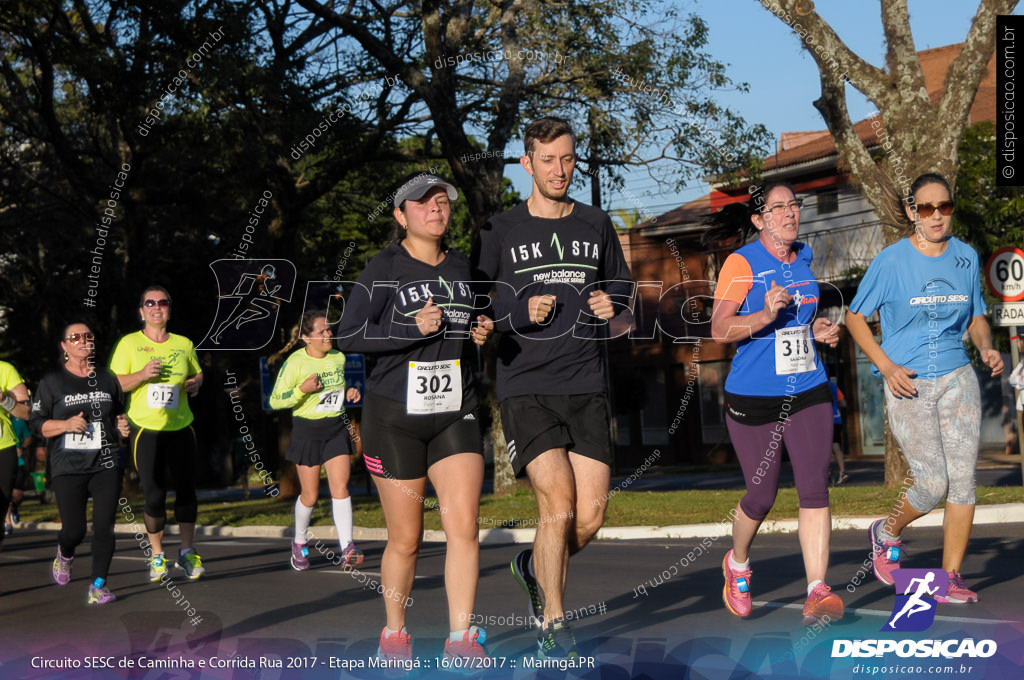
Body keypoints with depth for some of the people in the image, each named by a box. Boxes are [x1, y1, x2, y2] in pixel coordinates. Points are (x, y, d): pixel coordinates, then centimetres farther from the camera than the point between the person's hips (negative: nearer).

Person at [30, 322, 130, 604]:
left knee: (104, 527, -8)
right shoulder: (52, 382, 3)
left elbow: (120, 412, 24)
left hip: (105, 466, 2)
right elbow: (38, 423, 0)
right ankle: (64, 555, 34)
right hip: (68, 468, -2)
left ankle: (98, 586, 0)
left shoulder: (108, 378, 12)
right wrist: (66, 424, -16)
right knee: (75, 529, -1)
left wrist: (122, 425, 2)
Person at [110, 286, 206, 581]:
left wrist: (195, 384, 1)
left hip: (181, 429, 3)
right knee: (154, 495, -3)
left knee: (186, 491, 3)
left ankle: (187, 552, 16)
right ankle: (157, 556, 13)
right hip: (146, 431, -3)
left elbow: (198, 373, 24)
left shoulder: (184, 344, 9)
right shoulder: (129, 344, 0)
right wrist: (142, 374, -19)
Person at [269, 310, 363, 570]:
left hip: (337, 428, 3)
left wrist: (348, 393, 3)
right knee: (310, 495, 3)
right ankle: (299, 543, 28)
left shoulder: (338, 358, 5)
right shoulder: (295, 362, -10)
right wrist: (302, 389, -24)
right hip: (307, 430, -3)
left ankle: (347, 549, -13)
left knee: (340, 487, -10)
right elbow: (275, 400, -9)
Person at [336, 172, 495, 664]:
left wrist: (484, 333, 4)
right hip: (394, 416, -4)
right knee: (405, 539, 3)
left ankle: (461, 637, -4)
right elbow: (348, 337, -12)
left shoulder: (464, 270, 11)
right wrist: (414, 329, -21)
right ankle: (394, 634, 22)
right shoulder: (384, 270, -5)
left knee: (463, 525, -10)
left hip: (455, 413, 4)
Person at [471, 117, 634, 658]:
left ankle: (534, 567, 31)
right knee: (558, 505, -14)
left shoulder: (597, 225, 12)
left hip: (587, 387, 3)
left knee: (590, 517, -2)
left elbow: (622, 283, 25)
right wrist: (521, 312, -12)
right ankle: (553, 624, 4)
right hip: (525, 388, -3)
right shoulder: (500, 232, 3)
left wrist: (612, 303, 2)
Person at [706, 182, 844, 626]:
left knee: (815, 487, -11)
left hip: (808, 393, 4)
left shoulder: (803, 258, 12)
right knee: (762, 495, 4)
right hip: (753, 398, -4)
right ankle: (737, 564, 35)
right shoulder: (742, 263, -8)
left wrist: (819, 329, 9)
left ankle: (817, 593, -11)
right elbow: (719, 330, -15)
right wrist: (765, 315, -29)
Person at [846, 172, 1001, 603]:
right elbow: (855, 317, -1)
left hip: (957, 378, 4)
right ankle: (887, 533, 23)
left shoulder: (966, 257, 6)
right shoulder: (891, 261, -7)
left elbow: (976, 316, 17)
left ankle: (951, 577, 7)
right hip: (908, 385, -4)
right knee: (933, 484, -8)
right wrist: (886, 366, -13)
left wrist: (987, 349, -4)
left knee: (962, 479, -3)